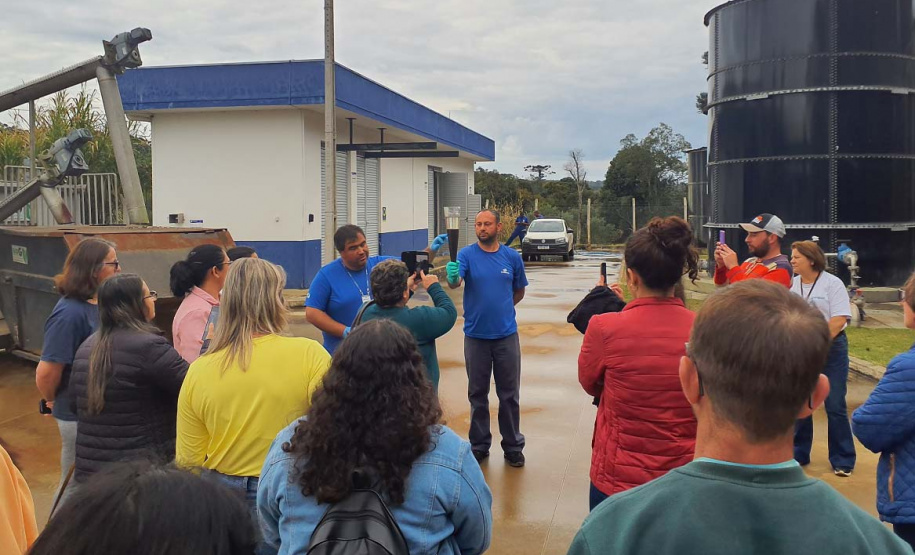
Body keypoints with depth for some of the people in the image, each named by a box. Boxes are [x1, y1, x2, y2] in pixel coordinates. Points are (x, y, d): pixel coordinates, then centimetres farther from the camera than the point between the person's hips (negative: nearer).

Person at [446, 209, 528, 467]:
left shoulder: (512, 257, 0)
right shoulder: (467, 254, -6)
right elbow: (456, 282, -24)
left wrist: (501, 309, 4)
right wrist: (452, 278, -46)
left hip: (506, 334, 1)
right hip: (476, 336, -1)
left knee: (510, 394, 9)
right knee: (477, 394, 11)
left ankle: (513, 446, 21)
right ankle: (479, 445, 24)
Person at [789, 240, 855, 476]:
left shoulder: (832, 283, -7)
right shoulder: (792, 284, 6)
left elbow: (839, 320, -13)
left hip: (830, 348, -4)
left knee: (835, 406, -2)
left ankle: (842, 460, 8)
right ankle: (799, 454, 21)